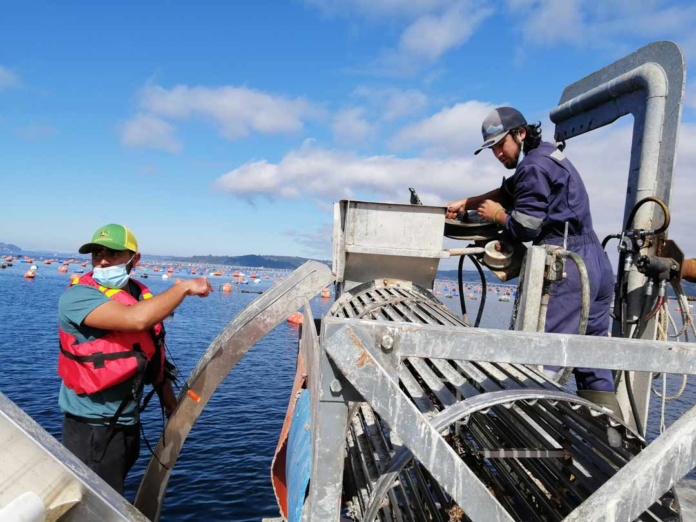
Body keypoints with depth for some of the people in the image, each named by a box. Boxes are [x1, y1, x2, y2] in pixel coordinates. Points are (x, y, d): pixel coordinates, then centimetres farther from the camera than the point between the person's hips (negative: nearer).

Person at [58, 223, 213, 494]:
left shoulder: (143, 297, 3)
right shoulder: (77, 297, -19)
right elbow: (136, 319, -37)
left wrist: (171, 405, 14)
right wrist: (183, 287, -25)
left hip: (128, 424, 7)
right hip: (92, 429, -7)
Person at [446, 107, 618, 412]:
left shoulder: (534, 166, -9)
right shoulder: (547, 156, 23)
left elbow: (525, 226, -13)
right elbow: (507, 192, 25)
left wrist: (497, 215, 6)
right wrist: (465, 203, 15)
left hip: (568, 267, -10)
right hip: (598, 264, 11)